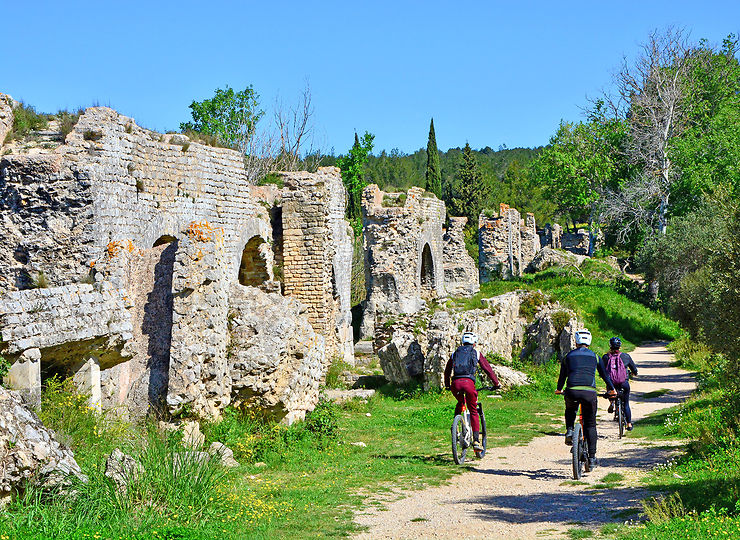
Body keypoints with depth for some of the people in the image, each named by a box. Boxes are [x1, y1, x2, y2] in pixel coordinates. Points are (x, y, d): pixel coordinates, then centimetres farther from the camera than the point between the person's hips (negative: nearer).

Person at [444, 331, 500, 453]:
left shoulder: (455, 353, 24)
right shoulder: (476, 353, 16)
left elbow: (447, 370, 32)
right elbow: (487, 369, 15)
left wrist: (447, 385, 45)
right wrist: (496, 383, 24)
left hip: (455, 383, 3)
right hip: (468, 382, -3)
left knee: (460, 403, 32)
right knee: (473, 412, 7)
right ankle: (476, 441, -4)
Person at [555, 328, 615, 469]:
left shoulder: (569, 356, 17)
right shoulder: (594, 356, 17)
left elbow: (562, 375, 27)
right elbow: (604, 374, 26)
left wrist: (559, 389, 46)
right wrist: (612, 389, 42)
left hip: (572, 391, 0)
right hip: (589, 393, 0)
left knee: (570, 410, 34)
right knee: (590, 425, 11)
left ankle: (569, 431, 8)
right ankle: (592, 458, 8)